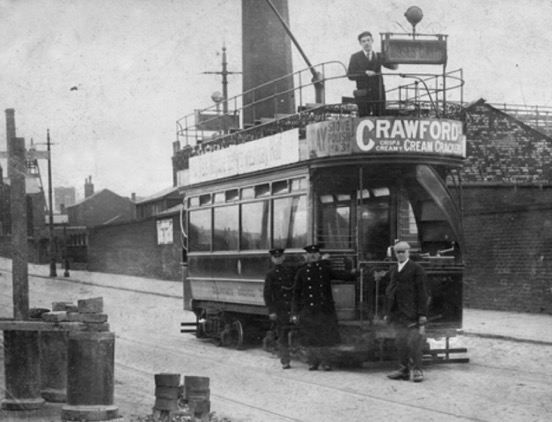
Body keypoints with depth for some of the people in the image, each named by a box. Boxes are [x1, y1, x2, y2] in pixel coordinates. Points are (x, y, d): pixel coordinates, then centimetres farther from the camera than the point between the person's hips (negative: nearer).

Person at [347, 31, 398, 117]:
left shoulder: (379, 56, 13)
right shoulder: (355, 57, 6)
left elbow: (394, 66, 5)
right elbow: (350, 75, -4)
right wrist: (365, 73, -17)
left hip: (378, 93, 2)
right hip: (363, 94, -2)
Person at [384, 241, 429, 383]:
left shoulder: (417, 269, -1)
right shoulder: (393, 271, 17)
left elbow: (422, 292, -6)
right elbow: (389, 292, 20)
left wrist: (422, 314, -12)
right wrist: (388, 313, 14)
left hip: (412, 314, -6)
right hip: (398, 315, 6)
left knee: (414, 342, -7)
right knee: (400, 342, 6)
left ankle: (417, 370, 4)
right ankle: (404, 370, 13)